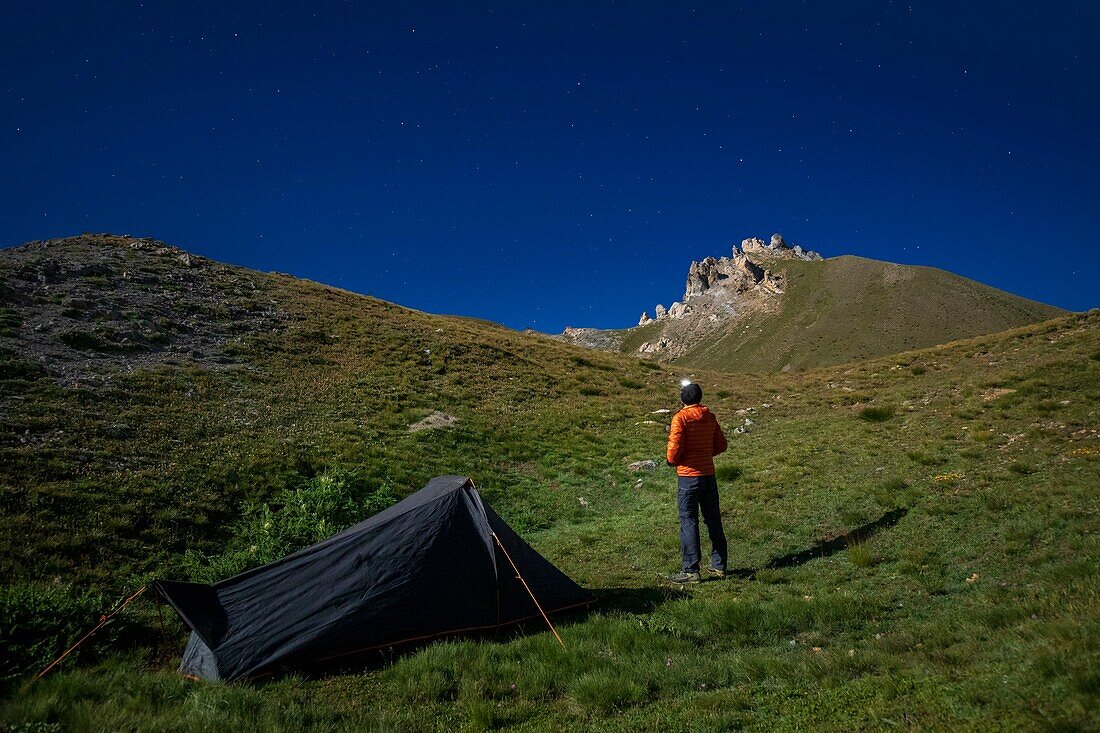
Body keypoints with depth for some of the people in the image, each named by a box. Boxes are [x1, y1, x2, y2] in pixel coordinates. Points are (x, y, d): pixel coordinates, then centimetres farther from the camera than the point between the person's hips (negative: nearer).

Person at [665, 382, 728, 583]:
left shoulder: (680, 417, -11)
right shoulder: (710, 417, 7)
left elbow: (675, 446, -18)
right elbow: (721, 444, 11)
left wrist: (672, 460, 1)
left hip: (688, 476, -6)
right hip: (709, 475, 6)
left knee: (689, 522, -1)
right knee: (713, 520, 14)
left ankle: (690, 570, 1)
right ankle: (719, 565, 23)